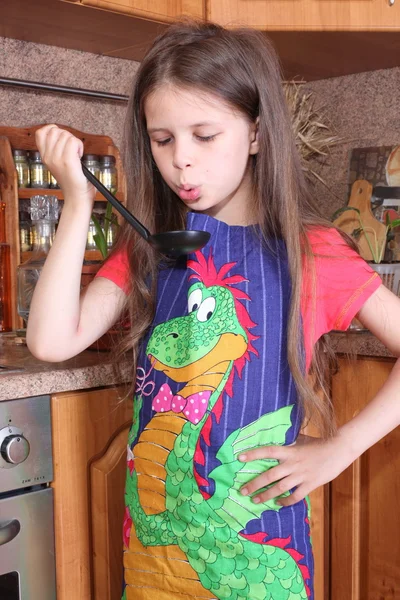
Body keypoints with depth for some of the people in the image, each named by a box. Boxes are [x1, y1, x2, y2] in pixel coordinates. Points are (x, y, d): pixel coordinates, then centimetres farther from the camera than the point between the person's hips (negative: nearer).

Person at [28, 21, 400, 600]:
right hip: (152, 531, 3)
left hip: (255, 541, -3)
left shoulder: (312, 251, -9)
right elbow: (52, 341, -11)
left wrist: (338, 448, -12)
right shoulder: (147, 248, 0)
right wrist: (78, 200, -13)